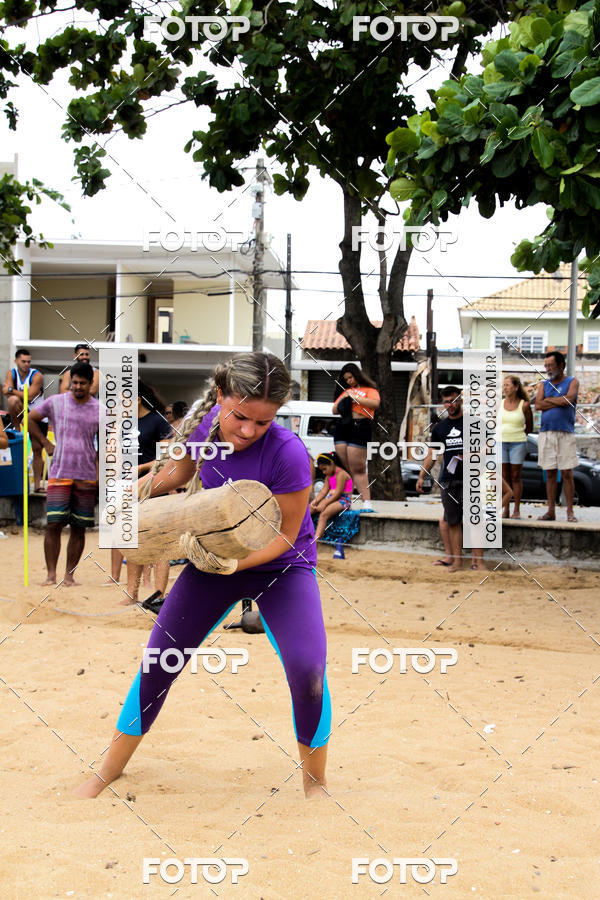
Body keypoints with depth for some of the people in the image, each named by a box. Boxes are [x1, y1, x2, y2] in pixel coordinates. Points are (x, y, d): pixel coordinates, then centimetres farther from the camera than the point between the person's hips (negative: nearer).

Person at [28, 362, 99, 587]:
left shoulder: (100, 411, 6)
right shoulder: (55, 403, 3)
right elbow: (30, 419, 15)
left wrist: (100, 473, 2)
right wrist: (45, 444, 7)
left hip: (87, 476, 1)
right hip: (59, 474, -1)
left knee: (79, 528, 2)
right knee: (53, 524, -9)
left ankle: (69, 575, 9)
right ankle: (51, 574, -5)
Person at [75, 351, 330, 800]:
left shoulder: (288, 452, -30)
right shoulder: (207, 423, -15)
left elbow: (285, 534, -18)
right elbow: (181, 469, 9)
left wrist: (233, 561, -32)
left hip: (280, 566, -4)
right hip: (215, 560, 4)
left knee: (307, 667, -23)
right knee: (159, 659, 2)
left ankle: (316, 783, 2)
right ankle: (108, 772, 22)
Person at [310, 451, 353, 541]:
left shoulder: (341, 474, -12)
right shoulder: (329, 475, 17)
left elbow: (338, 493, -18)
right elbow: (324, 491, 11)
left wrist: (324, 504, -21)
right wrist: (315, 501, -7)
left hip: (343, 499, -9)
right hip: (331, 498, 9)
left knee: (324, 514, -33)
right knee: (309, 508, -8)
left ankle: (316, 539, -44)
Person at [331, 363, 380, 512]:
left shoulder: (369, 390, 7)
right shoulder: (345, 391, 23)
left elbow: (376, 403, -13)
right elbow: (334, 410, 25)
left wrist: (355, 397, -8)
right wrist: (343, 399, 6)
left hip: (360, 426, -6)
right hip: (342, 427, 6)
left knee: (358, 469, -12)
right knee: (344, 467, 3)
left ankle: (366, 503, -14)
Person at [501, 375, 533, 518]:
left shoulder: (524, 405, -2)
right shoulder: (499, 404, 6)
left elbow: (529, 427, 5)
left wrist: (515, 435, 3)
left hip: (518, 443, -3)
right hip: (501, 443, 3)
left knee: (516, 477, -1)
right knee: (504, 477, 4)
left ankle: (517, 510, 3)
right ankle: (505, 509, 8)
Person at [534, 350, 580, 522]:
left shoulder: (572, 382, 7)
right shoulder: (543, 385, 16)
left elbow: (569, 399, -12)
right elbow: (538, 405, 0)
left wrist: (548, 399, -2)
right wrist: (559, 402, -6)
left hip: (565, 433, -3)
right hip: (546, 433, 3)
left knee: (567, 474, -5)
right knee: (550, 474, 3)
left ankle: (570, 511, -2)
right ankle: (551, 511, 7)